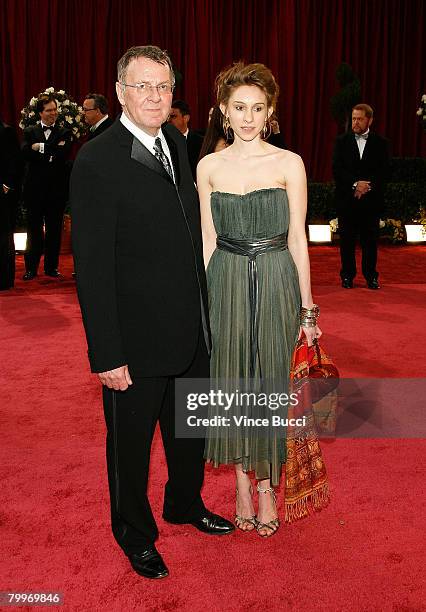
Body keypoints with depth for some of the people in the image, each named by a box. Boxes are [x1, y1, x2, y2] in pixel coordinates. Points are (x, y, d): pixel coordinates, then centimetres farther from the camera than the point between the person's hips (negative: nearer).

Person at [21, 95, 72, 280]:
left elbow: (64, 154, -14)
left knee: (54, 229, 7)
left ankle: (51, 266, 18)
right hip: (35, 188, 0)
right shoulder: (29, 131, 7)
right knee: (34, 228, 6)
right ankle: (31, 268, 13)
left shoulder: (64, 132, 5)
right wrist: (52, 153, -16)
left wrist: (41, 147, -11)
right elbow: (25, 152, -11)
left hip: (56, 188, 0)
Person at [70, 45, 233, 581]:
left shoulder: (176, 144, 5)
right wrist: (107, 355, -19)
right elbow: (91, 269, -19)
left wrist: (202, 310, 12)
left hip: (192, 333, 7)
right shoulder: (96, 161, -18)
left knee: (190, 431, 24)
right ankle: (135, 534, 39)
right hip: (137, 341, -7)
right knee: (130, 444, 15)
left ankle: (185, 505, 50)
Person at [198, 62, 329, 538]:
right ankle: (242, 484, 27)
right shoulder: (208, 166, 4)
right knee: (232, 381, 9)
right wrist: (201, 300, 3)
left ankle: (266, 483, 26)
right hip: (226, 285, 2)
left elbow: (297, 239, -2)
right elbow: (208, 240, 6)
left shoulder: (289, 163, -2)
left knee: (270, 379, 7)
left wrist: (307, 309, -2)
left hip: (276, 284, -1)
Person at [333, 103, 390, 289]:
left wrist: (368, 186, -14)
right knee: (347, 239, 4)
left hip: (371, 199, 0)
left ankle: (371, 276, 14)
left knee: (370, 239, 4)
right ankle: (348, 275, 14)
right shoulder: (342, 141, 6)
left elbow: (384, 171, 0)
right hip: (347, 198, 0)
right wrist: (355, 183, -15)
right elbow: (337, 169, -3)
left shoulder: (381, 143, 6)